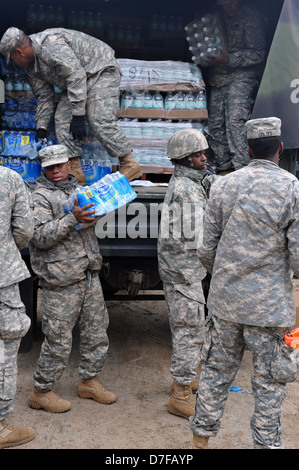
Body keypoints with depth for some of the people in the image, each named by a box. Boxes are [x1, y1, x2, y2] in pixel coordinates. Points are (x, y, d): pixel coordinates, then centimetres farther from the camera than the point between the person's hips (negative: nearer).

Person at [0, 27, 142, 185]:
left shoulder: (51, 46, -26)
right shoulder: (32, 66, 5)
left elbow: (76, 75, -32)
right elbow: (44, 97, 14)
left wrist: (78, 115, -33)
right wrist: (41, 128, 10)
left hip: (101, 71, -9)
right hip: (76, 82, 9)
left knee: (99, 120, -24)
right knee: (62, 120, -7)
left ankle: (130, 164, -17)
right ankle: (75, 171, -8)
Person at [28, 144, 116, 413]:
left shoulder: (79, 190, 18)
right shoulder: (40, 197, -4)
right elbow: (41, 236, -16)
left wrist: (88, 218, -3)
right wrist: (72, 218, -25)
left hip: (90, 275, 7)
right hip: (60, 282, -7)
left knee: (96, 333, 13)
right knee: (58, 340, -1)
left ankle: (89, 382, 30)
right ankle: (41, 392, 16)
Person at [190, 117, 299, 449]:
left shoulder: (222, 186, 1)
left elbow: (206, 251, 4)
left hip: (224, 300, 4)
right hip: (270, 306, -3)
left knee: (216, 372, 16)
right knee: (269, 383, 10)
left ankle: (201, 439, 28)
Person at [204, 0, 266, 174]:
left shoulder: (252, 17, -3)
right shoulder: (218, 17, 16)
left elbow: (257, 53, -8)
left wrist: (229, 59, -18)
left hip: (242, 77, -6)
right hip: (218, 79, 6)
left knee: (236, 120, -20)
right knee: (215, 125, 1)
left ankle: (241, 168, -18)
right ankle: (225, 168, 8)